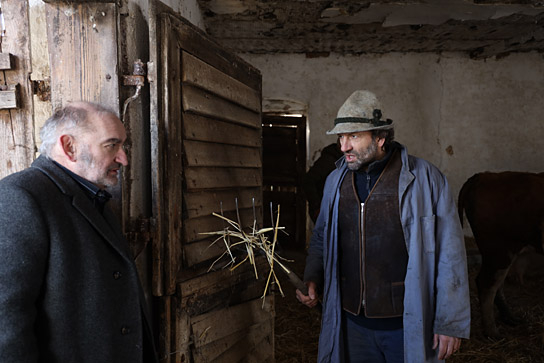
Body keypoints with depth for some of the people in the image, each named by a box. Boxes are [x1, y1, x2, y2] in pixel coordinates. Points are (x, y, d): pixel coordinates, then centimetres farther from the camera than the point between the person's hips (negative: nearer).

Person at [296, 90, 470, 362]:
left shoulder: (424, 178, -11)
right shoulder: (335, 181, 4)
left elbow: (450, 254, -9)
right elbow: (321, 238, 16)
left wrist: (451, 323, -8)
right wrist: (312, 279, -1)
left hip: (408, 325, -3)